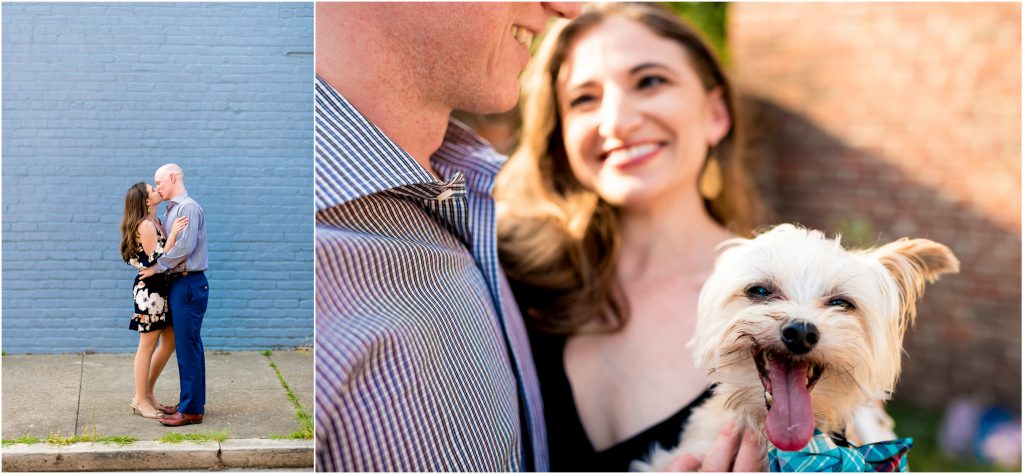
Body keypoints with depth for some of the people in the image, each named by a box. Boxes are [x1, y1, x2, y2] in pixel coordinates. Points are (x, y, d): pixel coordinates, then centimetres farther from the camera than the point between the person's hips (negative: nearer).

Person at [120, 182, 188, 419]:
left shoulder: (156, 222, 11)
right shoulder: (146, 226, -16)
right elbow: (158, 261, -21)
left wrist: (175, 232, 7)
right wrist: (173, 233, -24)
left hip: (161, 288, 9)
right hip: (150, 289, -9)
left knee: (170, 341, 14)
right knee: (148, 345, 0)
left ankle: (148, 392, 25)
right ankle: (140, 400, 10)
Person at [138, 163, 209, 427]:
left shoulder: (188, 207, -12)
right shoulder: (171, 210, 16)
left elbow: (184, 246, -20)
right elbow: (169, 245, 15)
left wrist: (157, 267, -12)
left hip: (189, 284, -9)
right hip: (177, 283, 9)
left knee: (187, 346, -7)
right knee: (187, 345, 14)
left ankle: (192, 410, -4)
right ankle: (191, 401, 22)